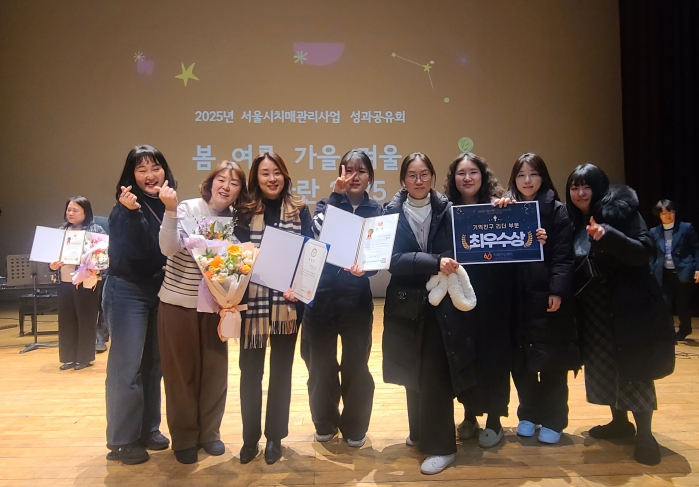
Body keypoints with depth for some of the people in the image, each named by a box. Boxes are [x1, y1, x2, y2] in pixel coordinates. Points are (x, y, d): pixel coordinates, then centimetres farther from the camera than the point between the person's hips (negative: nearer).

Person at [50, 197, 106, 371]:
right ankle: (69, 357, 21)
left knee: (86, 320, 4)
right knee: (66, 320, 9)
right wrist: (52, 265, -5)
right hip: (65, 282, 5)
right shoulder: (62, 230, 12)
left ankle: (84, 358, 15)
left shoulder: (96, 230, -3)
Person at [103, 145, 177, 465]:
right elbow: (131, 254, -25)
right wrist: (132, 213, -36)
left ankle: (148, 430, 27)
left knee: (154, 363, 13)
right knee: (127, 367, -2)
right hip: (127, 293, -6)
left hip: (160, 293, 6)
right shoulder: (124, 209, -12)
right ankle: (121, 441, 12)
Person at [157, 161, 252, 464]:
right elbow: (168, 248, -20)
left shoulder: (236, 220, 2)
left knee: (214, 369, 9)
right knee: (181, 371, 7)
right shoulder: (186, 209, -9)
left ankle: (209, 432, 28)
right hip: (178, 303, -3)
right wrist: (170, 211, -30)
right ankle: (184, 438, 22)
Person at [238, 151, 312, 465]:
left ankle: (274, 436, 26)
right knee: (250, 371, 7)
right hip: (252, 302, 0)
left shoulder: (300, 211, 4)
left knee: (281, 371, 11)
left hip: (287, 303, 0)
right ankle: (250, 437, 24)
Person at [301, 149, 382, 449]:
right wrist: (337, 194, -17)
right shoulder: (328, 204, 5)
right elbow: (318, 233, -16)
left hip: (356, 298, 0)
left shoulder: (377, 211, 6)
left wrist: (364, 268, -23)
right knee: (320, 364, 9)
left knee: (355, 365, 5)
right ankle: (325, 424, 31)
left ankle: (354, 427, 27)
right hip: (321, 295, 1)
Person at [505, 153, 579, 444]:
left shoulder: (556, 210, 0)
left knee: (551, 361, 4)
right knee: (520, 360, 8)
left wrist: (557, 291, -16)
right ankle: (529, 414, 26)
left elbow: (564, 256, -7)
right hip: (516, 298, 3)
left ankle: (552, 420, 20)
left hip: (546, 295, -3)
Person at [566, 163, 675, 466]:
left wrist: (608, 235, -32)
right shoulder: (573, 221, 6)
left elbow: (644, 251, -18)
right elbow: (572, 266, 11)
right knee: (603, 367, 13)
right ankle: (620, 421, 30)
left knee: (633, 370, -1)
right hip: (594, 310, 6)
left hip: (628, 306, -5)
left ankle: (645, 435, 12)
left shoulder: (622, 211, -10)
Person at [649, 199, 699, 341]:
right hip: (664, 274, 2)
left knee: (683, 305, 9)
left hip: (682, 272, -1)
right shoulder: (654, 232, 4)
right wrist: (651, 273, 1)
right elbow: (652, 255, 6)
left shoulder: (686, 228, -2)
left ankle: (684, 330, 30)